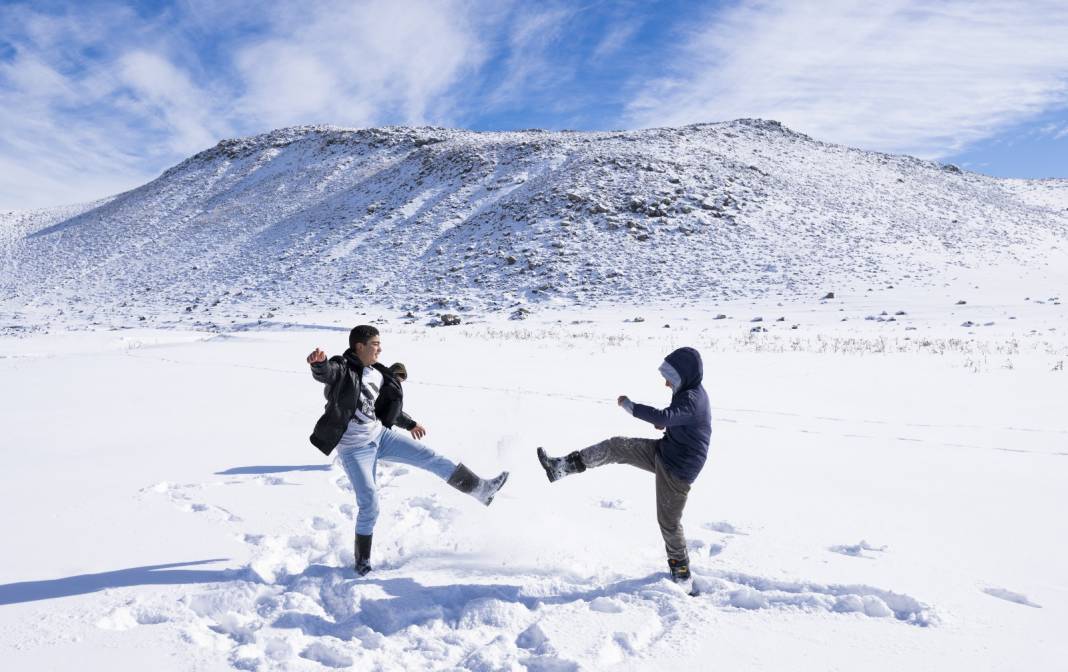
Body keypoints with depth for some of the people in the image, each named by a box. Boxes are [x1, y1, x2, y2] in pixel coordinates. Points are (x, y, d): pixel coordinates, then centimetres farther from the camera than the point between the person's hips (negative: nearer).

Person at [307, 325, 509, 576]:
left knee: (430, 458, 2)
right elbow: (325, 373, -40)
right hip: (354, 448, -6)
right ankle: (362, 560, 16)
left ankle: (481, 489, 11)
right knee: (369, 505, -6)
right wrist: (318, 363, -64)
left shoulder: (377, 374, 5)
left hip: (380, 435, 6)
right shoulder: (342, 368, -16)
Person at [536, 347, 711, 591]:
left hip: (678, 469, -9)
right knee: (616, 447, -5)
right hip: (662, 452, 9)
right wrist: (662, 422, 4)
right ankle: (561, 467, -5)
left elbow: (664, 417, -40)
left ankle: (681, 570, 24)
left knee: (669, 521, 2)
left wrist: (630, 406, -31)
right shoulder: (690, 393, 6)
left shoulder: (693, 400, -25)